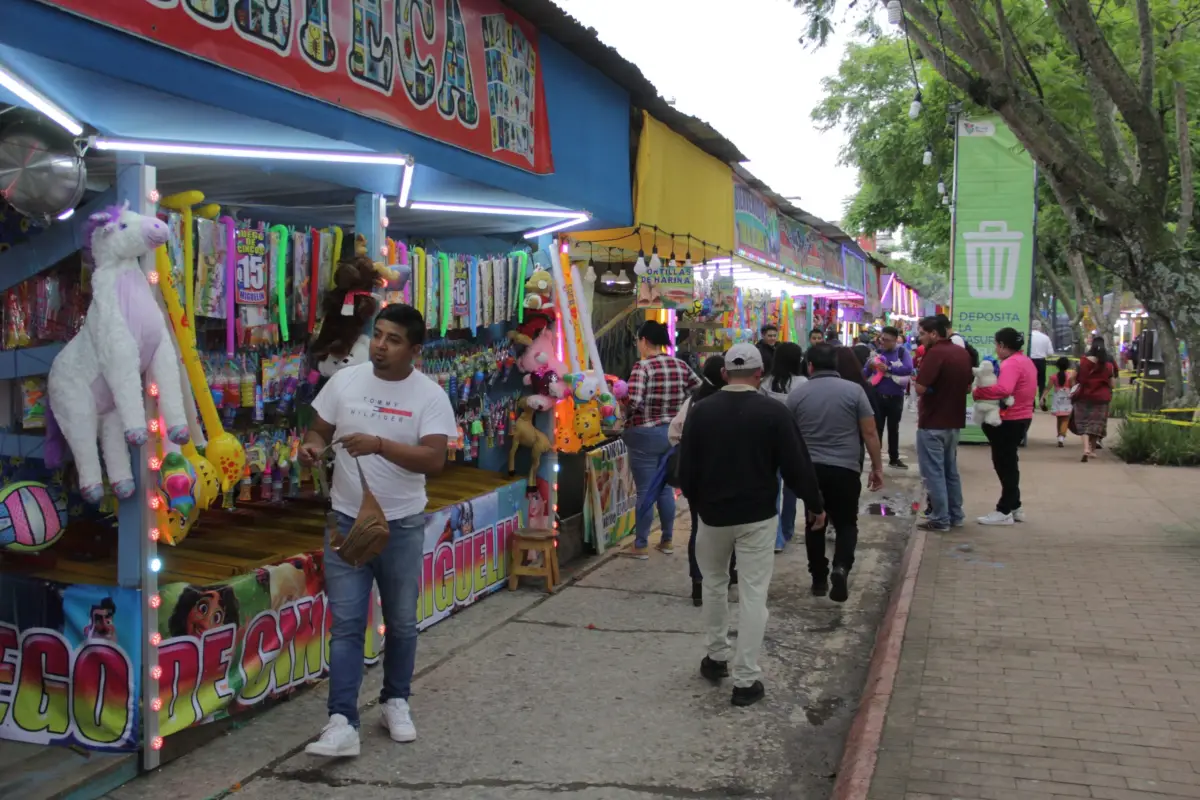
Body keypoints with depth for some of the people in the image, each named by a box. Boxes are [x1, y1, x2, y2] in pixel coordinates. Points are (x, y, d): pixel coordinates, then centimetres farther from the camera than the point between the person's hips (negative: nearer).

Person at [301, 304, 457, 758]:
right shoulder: (344, 381, -1)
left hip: (402, 525, -1)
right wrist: (311, 447, -16)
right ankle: (342, 723, 1)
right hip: (347, 520, 1)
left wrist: (379, 444, -31)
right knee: (346, 624, -1)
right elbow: (319, 431, 8)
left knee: (401, 623, 14)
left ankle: (396, 701, 33)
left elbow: (434, 460, -20)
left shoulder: (430, 395, -10)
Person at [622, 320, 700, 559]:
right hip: (673, 433, 6)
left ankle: (641, 545, 12)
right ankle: (667, 541, 26)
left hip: (645, 435, -6)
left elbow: (633, 402, -26)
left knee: (645, 492, 3)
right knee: (665, 488, 17)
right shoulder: (681, 366, 3)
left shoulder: (643, 366, -16)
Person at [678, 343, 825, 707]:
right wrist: (815, 505, 5)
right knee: (753, 595, 1)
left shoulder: (700, 411, -4)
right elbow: (796, 465, -9)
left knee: (714, 583, 23)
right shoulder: (774, 412, -10)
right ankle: (746, 680, 2)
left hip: (712, 513, 2)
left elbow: (685, 469, 0)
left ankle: (717, 657, 31)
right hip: (757, 515, -2)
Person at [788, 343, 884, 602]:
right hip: (845, 469, -1)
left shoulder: (797, 394, 1)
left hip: (810, 469, 2)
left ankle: (819, 580, 21)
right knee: (846, 523, 11)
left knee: (815, 524, 16)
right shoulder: (854, 390, -4)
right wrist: (877, 467, 4)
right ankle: (841, 567, -12)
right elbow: (870, 433, -5)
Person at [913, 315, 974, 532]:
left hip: (933, 422, -8)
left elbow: (920, 388, -23)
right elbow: (968, 387, 16)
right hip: (954, 420, 8)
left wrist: (916, 380, -3)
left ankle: (940, 519, 1)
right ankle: (955, 515, 23)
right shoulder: (963, 353, 8)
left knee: (934, 472, -1)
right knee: (951, 470, 17)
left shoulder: (935, 353, -18)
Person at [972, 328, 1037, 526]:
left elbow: (1003, 389, -36)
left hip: (1009, 420, -10)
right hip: (1022, 417, 10)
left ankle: (1005, 511, 2)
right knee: (1009, 463, 18)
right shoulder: (1026, 361, 13)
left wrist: (977, 392, -25)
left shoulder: (1011, 363, -21)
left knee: (1004, 464, -3)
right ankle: (1014, 507, 25)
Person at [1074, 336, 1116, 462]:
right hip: (1101, 397, 1)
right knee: (1096, 423, 11)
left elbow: (1077, 379, -4)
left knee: (1084, 423, 4)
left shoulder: (1084, 361, -7)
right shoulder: (1108, 365, -3)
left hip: (1085, 396, -1)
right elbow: (1111, 384, 1)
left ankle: (1086, 447, -16)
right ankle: (1092, 449, 20)